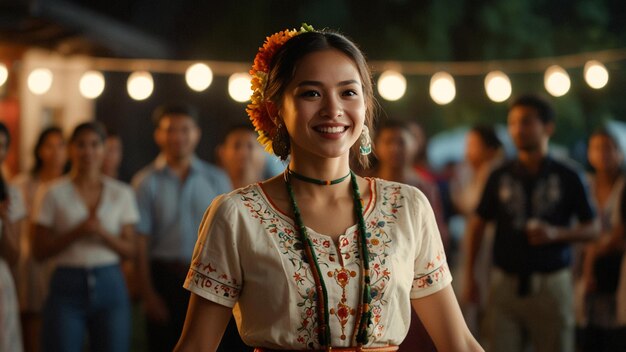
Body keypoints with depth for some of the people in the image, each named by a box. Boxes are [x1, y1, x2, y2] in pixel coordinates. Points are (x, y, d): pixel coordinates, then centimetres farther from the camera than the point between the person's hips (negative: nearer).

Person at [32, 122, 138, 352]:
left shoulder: (122, 193, 7)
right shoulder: (53, 195, 1)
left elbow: (129, 250, 6)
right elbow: (39, 251, 0)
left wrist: (103, 233, -13)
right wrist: (77, 232, -14)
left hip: (110, 285, 2)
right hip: (67, 287, -2)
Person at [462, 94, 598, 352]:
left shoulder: (567, 177, -1)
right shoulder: (500, 177, 4)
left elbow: (592, 229, 4)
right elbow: (478, 224, 10)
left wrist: (556, 233, -15)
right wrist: (469, 276, 6)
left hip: (551, 281, -1)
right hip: (506, 282, 1)